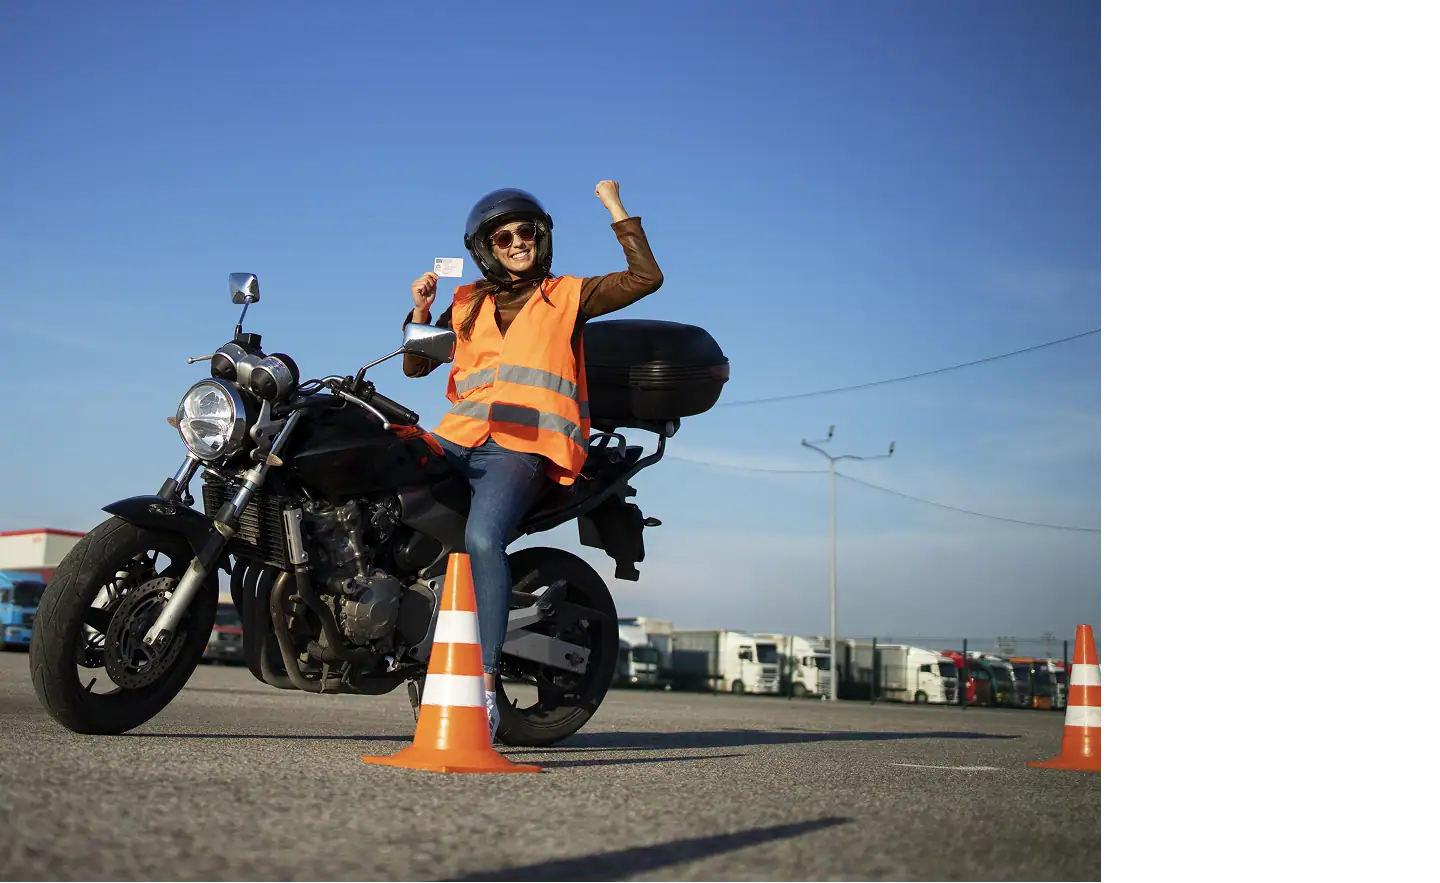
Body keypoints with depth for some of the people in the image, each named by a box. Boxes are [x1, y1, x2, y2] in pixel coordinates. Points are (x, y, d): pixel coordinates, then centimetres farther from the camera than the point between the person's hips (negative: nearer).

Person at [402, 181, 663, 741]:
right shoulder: (467, 304, 25)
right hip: (457, 438, 5)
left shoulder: (567, 295, 17)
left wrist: (616, 209, 8)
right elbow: (415, 365, 26)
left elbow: (646, 277, 7)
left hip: (524, 446, -5)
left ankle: (485, 686, -38)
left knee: (482, 537, -32)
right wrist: (420, 311, 10)